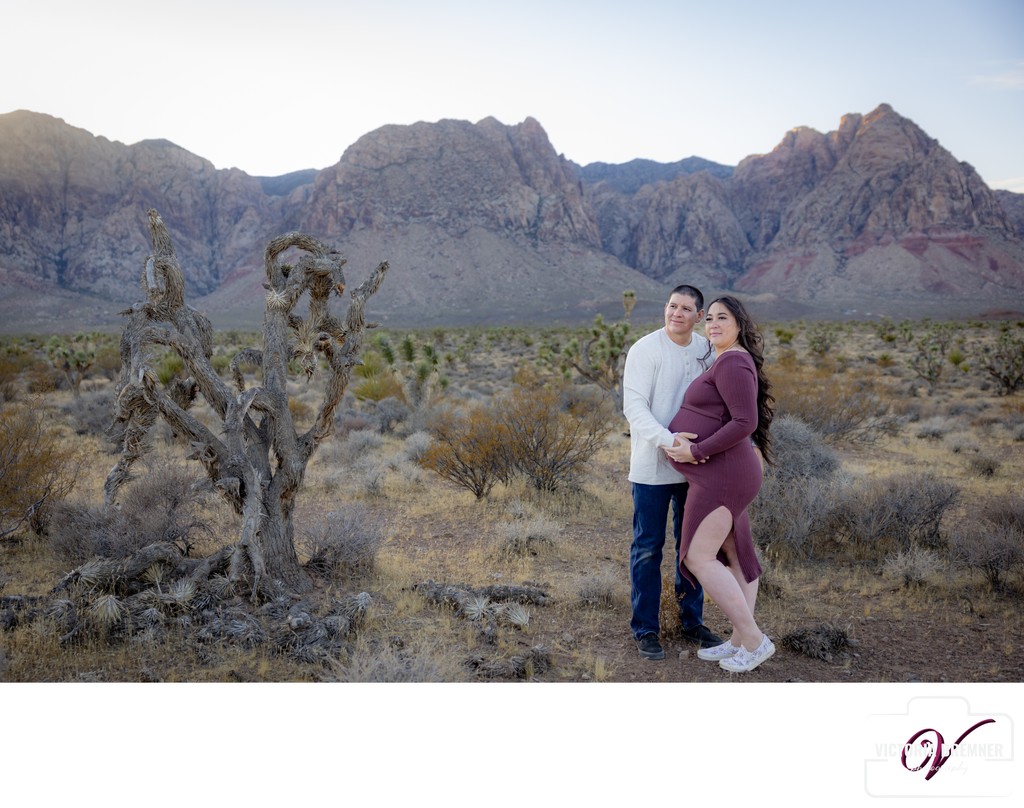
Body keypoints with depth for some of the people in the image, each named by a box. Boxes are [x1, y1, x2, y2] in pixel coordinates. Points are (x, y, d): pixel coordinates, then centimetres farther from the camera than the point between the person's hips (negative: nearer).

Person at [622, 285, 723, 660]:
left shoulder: (707, 349, 4)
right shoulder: (645, 349, -12)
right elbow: (634, 407, -19)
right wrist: (667, 440, -32)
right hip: (652, 467, -5)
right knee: (648, 548, 4)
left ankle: (692, 621, 30)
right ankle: (645, 629, 16)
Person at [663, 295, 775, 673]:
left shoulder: (732, 362, -15)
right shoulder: (727, 363, 17)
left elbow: (746, 422, -23)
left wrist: (695, 451, -21)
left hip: (722, 472, -11)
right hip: (722, 474, 11)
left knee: (700, 559, -10)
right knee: (737, 557, 12)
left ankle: (755, 640, -3)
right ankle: (738, 641, 20)